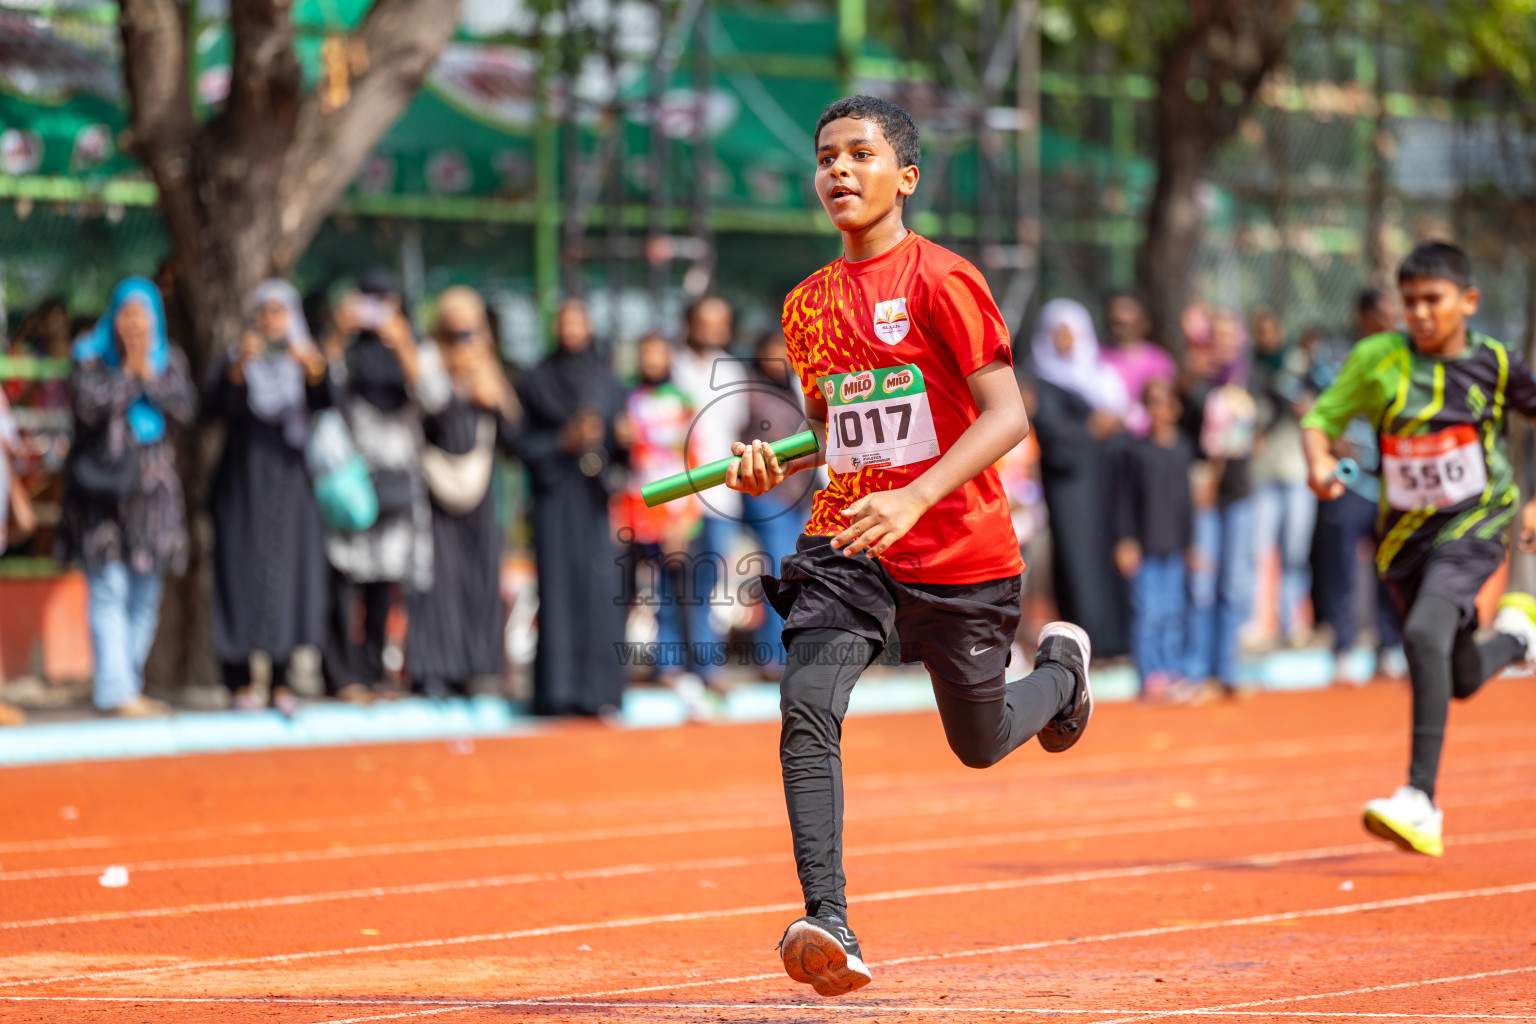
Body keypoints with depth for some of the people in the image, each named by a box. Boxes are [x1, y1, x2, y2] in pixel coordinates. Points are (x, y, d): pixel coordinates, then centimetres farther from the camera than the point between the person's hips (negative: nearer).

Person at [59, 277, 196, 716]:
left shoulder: (169, 360, 11)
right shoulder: (90, 357, 1)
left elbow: (184, 409, -2)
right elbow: (89, 405, -14)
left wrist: (148, 372, -10)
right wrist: (128, 369, -12)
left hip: (151, 485, 4)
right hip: (101, 486, -4)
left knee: (145, 594, 5)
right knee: (109, 589, -11)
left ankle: (130, 684, 12)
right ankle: (114, 689, -14)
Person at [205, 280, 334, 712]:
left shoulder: (304, 359, 9)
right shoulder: (235, 359, 4)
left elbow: (324, 403, -10)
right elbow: (212, 407, -12)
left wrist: (313, 368, -29)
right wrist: (238, 367, -27)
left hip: (290, 480, 2)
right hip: (242, 481, -2)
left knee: (287, 573, -2)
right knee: (243, 575, -6)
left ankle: (281, 682, 2)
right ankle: (239, 683, -4)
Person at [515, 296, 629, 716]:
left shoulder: (605, 379, 12)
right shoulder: (536, 382, 5)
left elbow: (618, 444, 10)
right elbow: (524, 444, 2)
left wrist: (624, 440, -13)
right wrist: (564, 442, -13)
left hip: (595, 495, 2)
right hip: (555, 496, -2)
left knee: (601, 587, -5)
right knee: (559, 588, -8)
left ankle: (599, 689, -2)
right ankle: (559, 690, -7)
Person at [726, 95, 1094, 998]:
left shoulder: (941, 281, -11)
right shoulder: (809, 306, 10)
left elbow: (1007, 417, -18)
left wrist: (913, 498, -30)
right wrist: (775, 468, 2)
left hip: (960, 554, -4)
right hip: (845, 543, 4)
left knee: (981, 744, 13)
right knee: (807, 711, -21)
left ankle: (1062, 665, 47)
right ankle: (829, 924, -26)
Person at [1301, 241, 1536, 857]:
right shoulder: (1378, 358, -5)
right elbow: (1322, 418, 2)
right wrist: (1319, 465, -20)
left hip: (1477, 522, -4)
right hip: (1406, 530, 4)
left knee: (1425, 634, -29)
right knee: (1463, 680, 13)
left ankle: (1421, 802, -32)